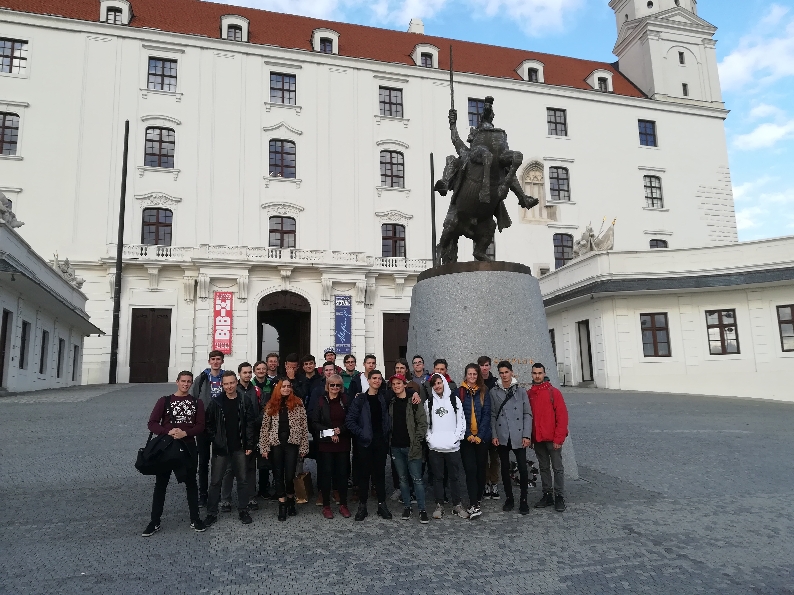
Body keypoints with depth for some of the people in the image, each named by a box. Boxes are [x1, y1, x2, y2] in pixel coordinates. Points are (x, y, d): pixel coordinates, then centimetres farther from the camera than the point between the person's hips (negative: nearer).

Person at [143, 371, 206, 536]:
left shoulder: (197, 403, 4)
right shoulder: (164, 401, 1)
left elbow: (200, 426, -2)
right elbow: (152, 423, -4)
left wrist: (185, 433, -19)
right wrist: (168, 432, -20)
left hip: (188, 447, 1)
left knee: (191, 483, 9)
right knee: (160, 484, 6)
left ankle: (195, 519, 20)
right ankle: (155, 522, 18)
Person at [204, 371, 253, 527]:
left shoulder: (244, 402, -1)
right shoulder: (216, 403, -2)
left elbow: (250, 424, 0)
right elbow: (209, 424, 1)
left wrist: (249, 445, -3)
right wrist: (214, 440, -6)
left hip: (239, 448, 1)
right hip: (220, 448, 0)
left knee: (242, 479, 7)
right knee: (216, 481, 5)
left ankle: (243, 511, 19)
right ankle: (212, 513, 16)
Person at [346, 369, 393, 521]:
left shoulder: (384, 398, 7)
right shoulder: (360, 399, -3)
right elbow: (350, 420, -6)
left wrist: (387, 432, -3)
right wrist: (360, 433, -12)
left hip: (381, 441, 2)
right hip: (365, 442, -2)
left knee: (380, 472, 8)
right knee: (364, 473, 4)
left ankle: (382, 504, 16)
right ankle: (362, 506, 13)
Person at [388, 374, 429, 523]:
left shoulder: (414, 402, -6)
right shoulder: (391, 403, 7)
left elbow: (422, 422, -8)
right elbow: (388, 423, 16)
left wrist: (417, 441, -10)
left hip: (411, 446, -4)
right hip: (396, 447, 4)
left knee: (417, 478, -1)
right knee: (402, 478, 11)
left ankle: (422, 509, 6)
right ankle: (407, 506, 22)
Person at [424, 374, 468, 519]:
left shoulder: (454, 399, 3)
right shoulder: (429, 402, 6)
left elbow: (461, 421, 1)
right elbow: (426, 423, 7)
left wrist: (456, 437, -8)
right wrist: (429, 438, -5)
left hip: (452, 446, -1)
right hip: (435, 447, 1)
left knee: (454, 476, 8)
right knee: (438, 477, 8)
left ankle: (457, 505, 20)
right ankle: (439, 505, 17)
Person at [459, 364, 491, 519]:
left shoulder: (483, 392, 5)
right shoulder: (460, 392, 1)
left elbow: (486, 415, 0)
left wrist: (480, 435, -9)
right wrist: (468, 435, -10)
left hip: (482, 437, 2)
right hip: (466, 437, -2)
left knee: (481, 468, 7)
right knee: (470, 469, -8)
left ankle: (477, 500, 21)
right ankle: (473, 505, -9)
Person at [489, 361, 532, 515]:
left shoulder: (520, 391, 2)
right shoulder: (494, 392, 4)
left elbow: (527, 414, 1)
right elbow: (492, 415, 3)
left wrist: (526, 435, -6)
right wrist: (494, 435, -2)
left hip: (518, 437, -1)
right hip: (502, 437, 1)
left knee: (523, 468, -1)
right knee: (505, 468, 9)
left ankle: (524, 500, 13)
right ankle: (509, 498, 22)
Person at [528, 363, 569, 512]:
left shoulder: (554, 392, -6)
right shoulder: (528, 394, 6)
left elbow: (562, 416, -8)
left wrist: (559, 438, -12)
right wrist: (529, 437, 6)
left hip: (552, 438, -4)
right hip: (537, 439, 4)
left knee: (558, 468, 3)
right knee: (543, 468, 12)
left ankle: (559, 497, 11)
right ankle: (547, 495, 22)